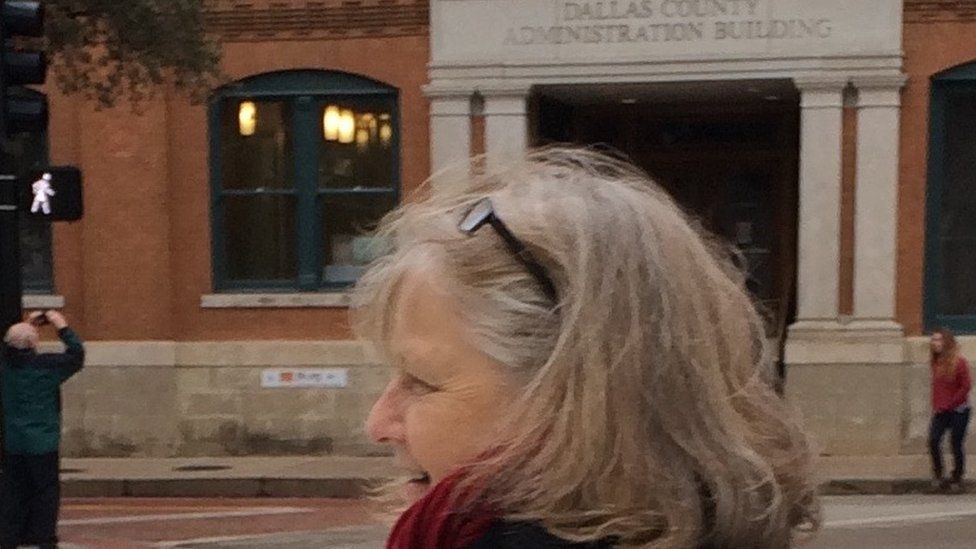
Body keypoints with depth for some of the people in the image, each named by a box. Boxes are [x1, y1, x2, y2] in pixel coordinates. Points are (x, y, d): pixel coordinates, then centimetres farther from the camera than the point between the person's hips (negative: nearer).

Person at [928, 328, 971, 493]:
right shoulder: (935, 363, 6)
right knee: (933, 441, -9)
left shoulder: (959, 363, -11)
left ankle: (957, 479, 13)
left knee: (956, 444, 0)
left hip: (958, 411, -5)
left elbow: (966, 386, -12)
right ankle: (938, 475, 4)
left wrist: (949, 404, -13)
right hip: (940, 411, 5)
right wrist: (936, 406, 5)